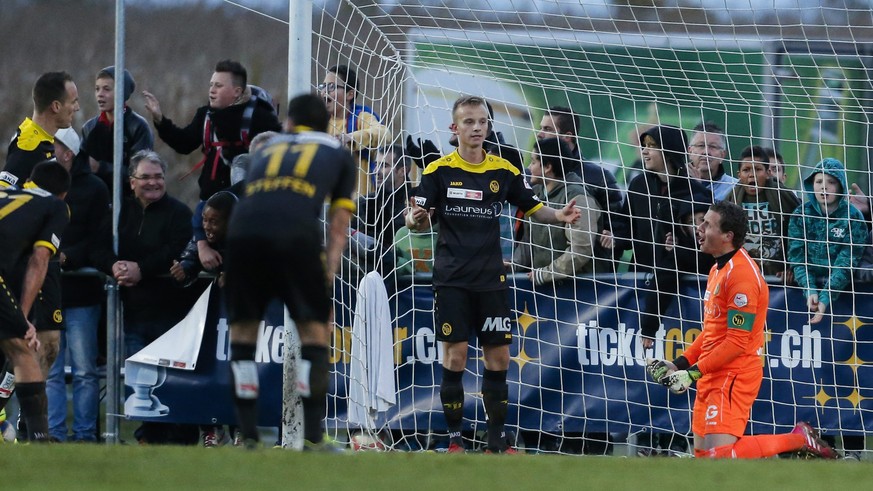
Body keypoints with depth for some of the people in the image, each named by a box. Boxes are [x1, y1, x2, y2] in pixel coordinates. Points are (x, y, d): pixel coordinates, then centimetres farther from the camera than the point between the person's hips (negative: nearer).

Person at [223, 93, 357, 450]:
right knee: (314, 332, 9)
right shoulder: (338, 154, 26)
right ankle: (313, 436, 3)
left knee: (242, 331, 16)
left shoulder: (266, 150, 35)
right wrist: (329, 274, 14)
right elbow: (338, 226, 17)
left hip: (242, 232, 2)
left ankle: (248, 434, 12)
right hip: (297, 233, -2)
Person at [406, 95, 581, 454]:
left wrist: (559, 216, -5)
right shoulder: (439, 172, -1)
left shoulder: (503, 171, 7)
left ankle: (497, 440, 12)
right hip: (451, 279, -3)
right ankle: (454, 440, 1)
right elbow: (421, 219, -2)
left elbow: (532, 207, 15)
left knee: (498, 358, 3)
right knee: (455, 356, -7)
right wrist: (415, 219, -25)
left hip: (491, 279, 3)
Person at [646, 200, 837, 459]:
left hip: (733, 376, -10)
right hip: (712, 378, 10)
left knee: (718, 455, -20)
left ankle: (798, 439, -6)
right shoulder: (718, 270, 15)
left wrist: (693, 373, -18)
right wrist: (679, 365, 14)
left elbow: (736, 342, -21)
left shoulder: (741, 274, -18)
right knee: (702, 453, 8)